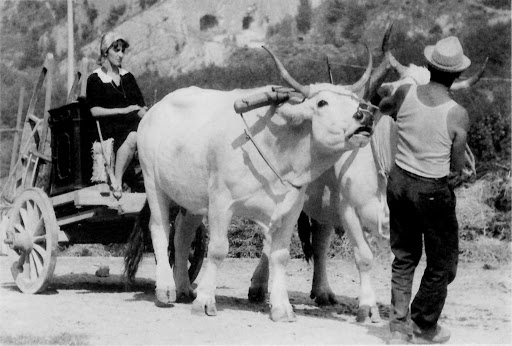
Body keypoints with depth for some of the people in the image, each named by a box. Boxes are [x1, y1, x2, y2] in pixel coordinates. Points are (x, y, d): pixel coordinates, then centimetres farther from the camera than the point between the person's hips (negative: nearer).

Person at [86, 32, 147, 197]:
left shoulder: (127, 77, 25)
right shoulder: (95, 79, 9)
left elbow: (142, 106, 19)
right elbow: (95, 111, -2)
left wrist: (142, 112, -6)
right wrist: (123, 110, -8)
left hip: (134, 123, 5)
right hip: (111, 126, -4)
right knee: (132, 137, -39)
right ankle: (117, 182, -35)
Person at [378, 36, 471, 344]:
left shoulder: (405, 94, -8)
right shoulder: (458, 115, -17)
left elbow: (382, 108, 15)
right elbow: (457, 166, -9)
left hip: (398, 182, 5)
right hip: (433, 191, -5)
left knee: (404, 256, 20)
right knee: (442, 262, 16)